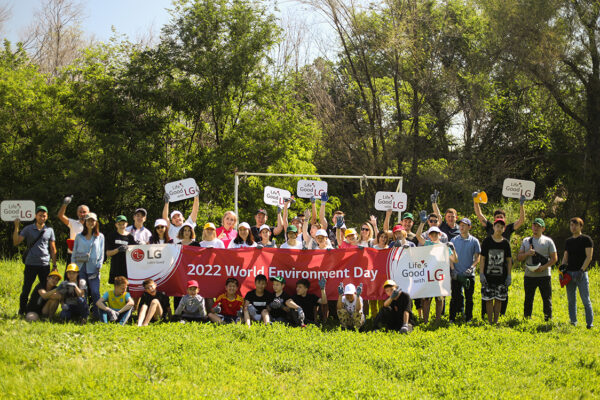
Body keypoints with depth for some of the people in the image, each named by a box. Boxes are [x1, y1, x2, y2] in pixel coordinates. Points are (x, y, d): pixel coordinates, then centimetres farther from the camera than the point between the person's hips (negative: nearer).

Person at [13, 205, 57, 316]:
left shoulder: (49, 230, 8)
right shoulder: (28, 229, 4)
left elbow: (53, 249, 11)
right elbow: (16, 242, -3)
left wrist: (54, 265, 8)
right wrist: (16, 227, -14)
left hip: (45, 265, 1)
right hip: (30, 264, -1)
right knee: (26, 289, 2)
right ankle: (22, 310, 13)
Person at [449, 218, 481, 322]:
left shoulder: (474, 241, 4)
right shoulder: (454, 240, 6)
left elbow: (477, 258, 4)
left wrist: (471, 268, -12)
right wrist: (453, 269, -7)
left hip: (469, 274, 0)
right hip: (456, 274, 0)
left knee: (469, 298, 5)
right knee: (455, 297, 0)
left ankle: (468, 319, 13)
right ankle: (451, 319, 5)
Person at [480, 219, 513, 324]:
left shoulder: (506, 243, 6)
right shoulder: (487, 241, 0)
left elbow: (509, 260, 9)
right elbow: (482, 259, 0)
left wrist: (509, 276, 4)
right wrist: (481, 274, -7)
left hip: (501, 276, 2)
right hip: (488, 276, -2)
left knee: (499, 299, 4)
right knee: (489, 299, -1)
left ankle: (496, 321, 13)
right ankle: (490, 321, 7)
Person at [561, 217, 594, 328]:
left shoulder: (586, 239, -1)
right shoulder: (568, 241, 16)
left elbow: (589, 257, -8)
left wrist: (582, 270, -18)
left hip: (581, 273, -6)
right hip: (569, 272, 6)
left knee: (585, 299, -7)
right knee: (571, 300, 7)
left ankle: (590, 323, -6)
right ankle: (573, 322, 14)